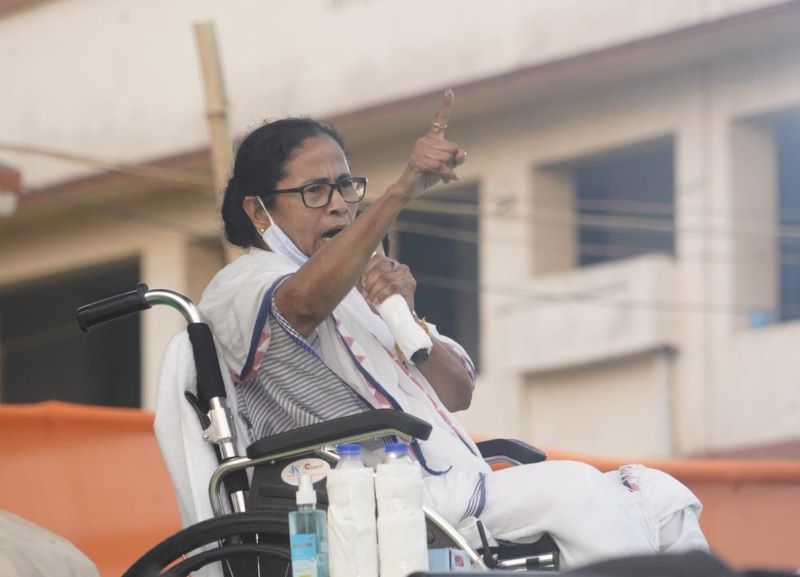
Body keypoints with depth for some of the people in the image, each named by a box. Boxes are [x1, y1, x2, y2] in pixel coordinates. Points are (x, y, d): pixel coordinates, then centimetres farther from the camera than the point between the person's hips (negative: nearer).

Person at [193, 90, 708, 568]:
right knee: (569, 487, -27)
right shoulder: (242, 285, 1)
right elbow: (307, 299, -27)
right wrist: (403, 191, -36)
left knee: (658, 496, -3)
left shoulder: (359, 285, 28)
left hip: (460, 496, 9)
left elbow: (457, 392, 16)